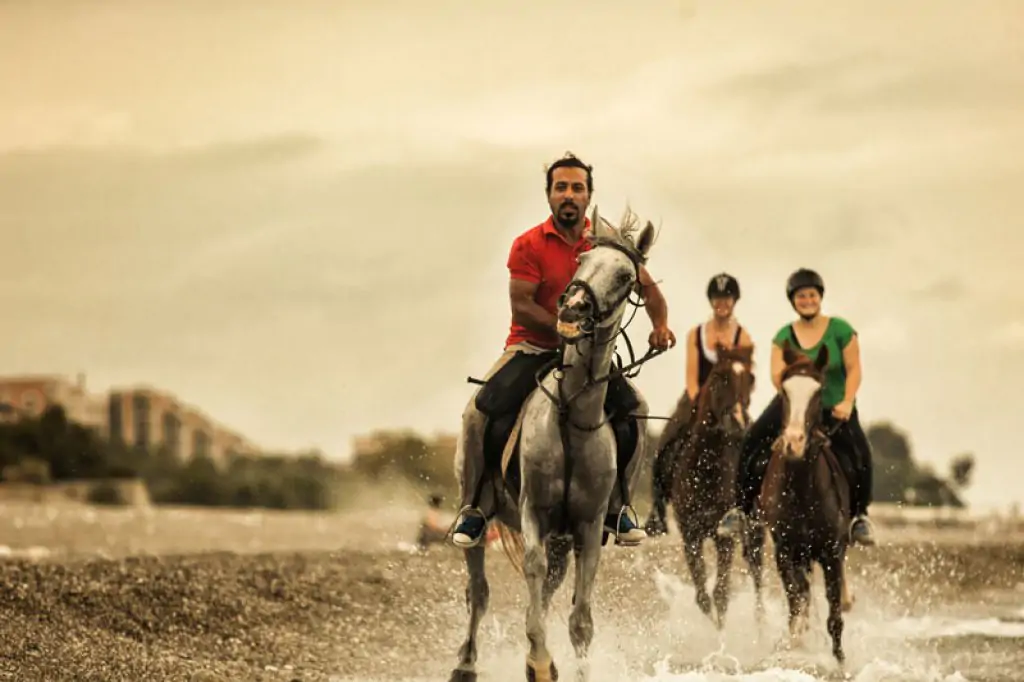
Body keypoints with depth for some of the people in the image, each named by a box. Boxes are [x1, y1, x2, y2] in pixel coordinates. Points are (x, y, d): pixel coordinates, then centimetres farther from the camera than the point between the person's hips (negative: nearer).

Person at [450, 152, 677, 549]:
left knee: (631, 411, -18)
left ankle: (614, 507, 0)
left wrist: (659, 324, -17)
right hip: (533, 347, -2)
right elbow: (521, 307, -15)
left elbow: (647, 288, 4)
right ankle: (475, 507, -12)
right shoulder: (528, 245, -7)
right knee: (487, 410, -26)